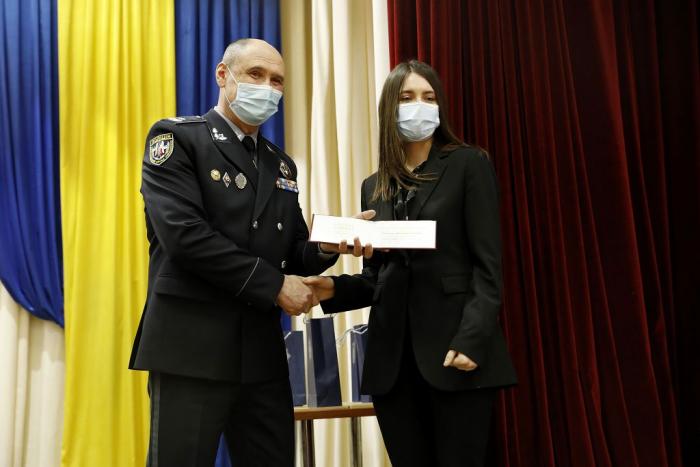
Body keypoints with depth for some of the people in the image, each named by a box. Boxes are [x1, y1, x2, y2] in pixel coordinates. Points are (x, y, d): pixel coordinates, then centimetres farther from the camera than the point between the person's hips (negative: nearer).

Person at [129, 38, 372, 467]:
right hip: (192, 343, -6)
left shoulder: (281, 164, 17)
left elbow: (292, 254, 16)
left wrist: (325, 248, -8)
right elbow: (184, 233, -16)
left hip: (263, 348, 6)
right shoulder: (178, 137, -2)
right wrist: (273, 284, -15)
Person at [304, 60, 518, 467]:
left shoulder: (469, 165, 1)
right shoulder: (374, 186, 14)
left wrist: (472, 338, -17)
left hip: (455, 348, -4)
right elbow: (377, 276, 14)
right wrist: (335, 288, -5)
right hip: (393, 356, 4)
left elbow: (488, 263, -6)